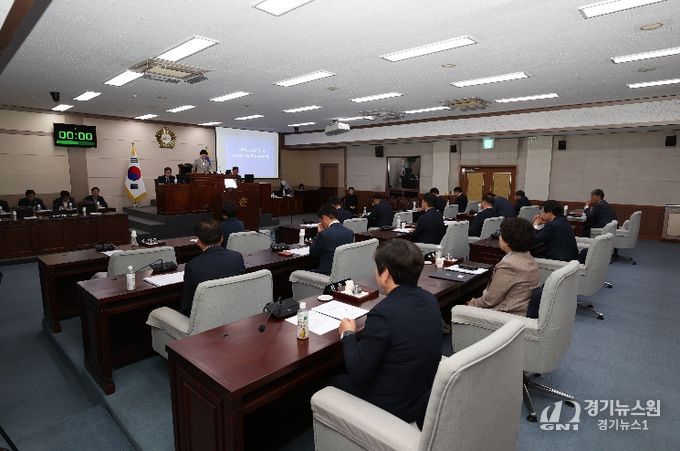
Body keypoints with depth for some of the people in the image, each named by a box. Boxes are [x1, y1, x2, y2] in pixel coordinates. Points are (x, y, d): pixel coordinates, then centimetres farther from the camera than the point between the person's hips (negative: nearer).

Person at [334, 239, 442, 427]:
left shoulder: (382, 314, -31)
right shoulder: (430, 300, -7)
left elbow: (358, 373, -21)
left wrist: (348, 334, -7)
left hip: (396, 407, -7)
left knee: (333, 383, 15)